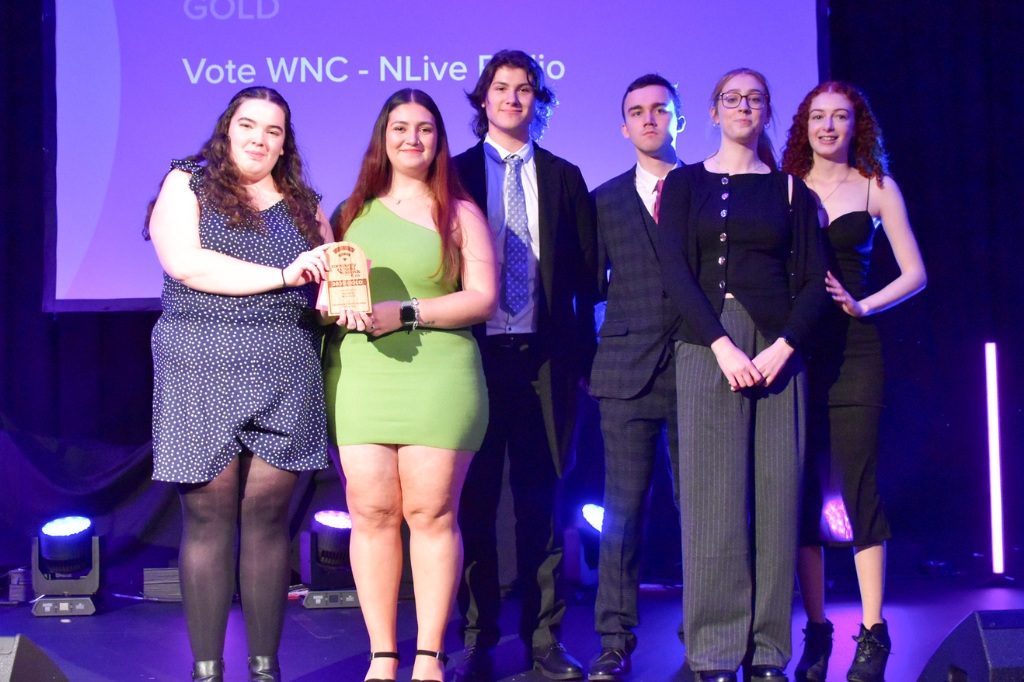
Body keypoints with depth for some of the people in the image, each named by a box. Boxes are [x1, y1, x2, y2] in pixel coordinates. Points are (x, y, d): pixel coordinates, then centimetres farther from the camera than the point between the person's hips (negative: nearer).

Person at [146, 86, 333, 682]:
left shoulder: (305, 206, 18)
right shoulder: (187, 186, 7)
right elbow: (185, 262, -10)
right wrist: (282, 275, -14)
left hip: (284, 379, 3)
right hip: (201, 373, -2)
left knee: (268, 516, 1)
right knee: (208, 515, -2)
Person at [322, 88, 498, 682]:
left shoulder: (460, 213, 9)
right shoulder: (354, 211, 17)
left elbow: (484, 298, 0)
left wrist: (406, 312, -11)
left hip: (438, 375, -2)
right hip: (359, 373, 2)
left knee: (431, 512, -3)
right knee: (372, 511, -2)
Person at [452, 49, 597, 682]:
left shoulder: (564, 177, 11)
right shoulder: (454, 173, 7)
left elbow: (586, 272, 9)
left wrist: (584, 350, 2)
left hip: (545, 357, 1)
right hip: (476, 354, -1)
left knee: (541, 501, 5)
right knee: (475, 502, 4)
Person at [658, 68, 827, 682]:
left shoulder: (791, 190, 13)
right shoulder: (685, 183, 10)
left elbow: (813, 281, 7)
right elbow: (675, 270, -2)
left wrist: (784, 347, -10)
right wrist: (722, 346, -14)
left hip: (778, 348, 2)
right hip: (706, 345, -1)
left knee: (777, 494, -2)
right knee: (712, 493, -6)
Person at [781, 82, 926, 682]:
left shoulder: (877, 188, 8)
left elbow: (914, 274, 7)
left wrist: (862, 305, -7)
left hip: (852, 350, -2)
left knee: (859, 487, -7)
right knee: (802, 491, 2)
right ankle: (816, 632, 10)